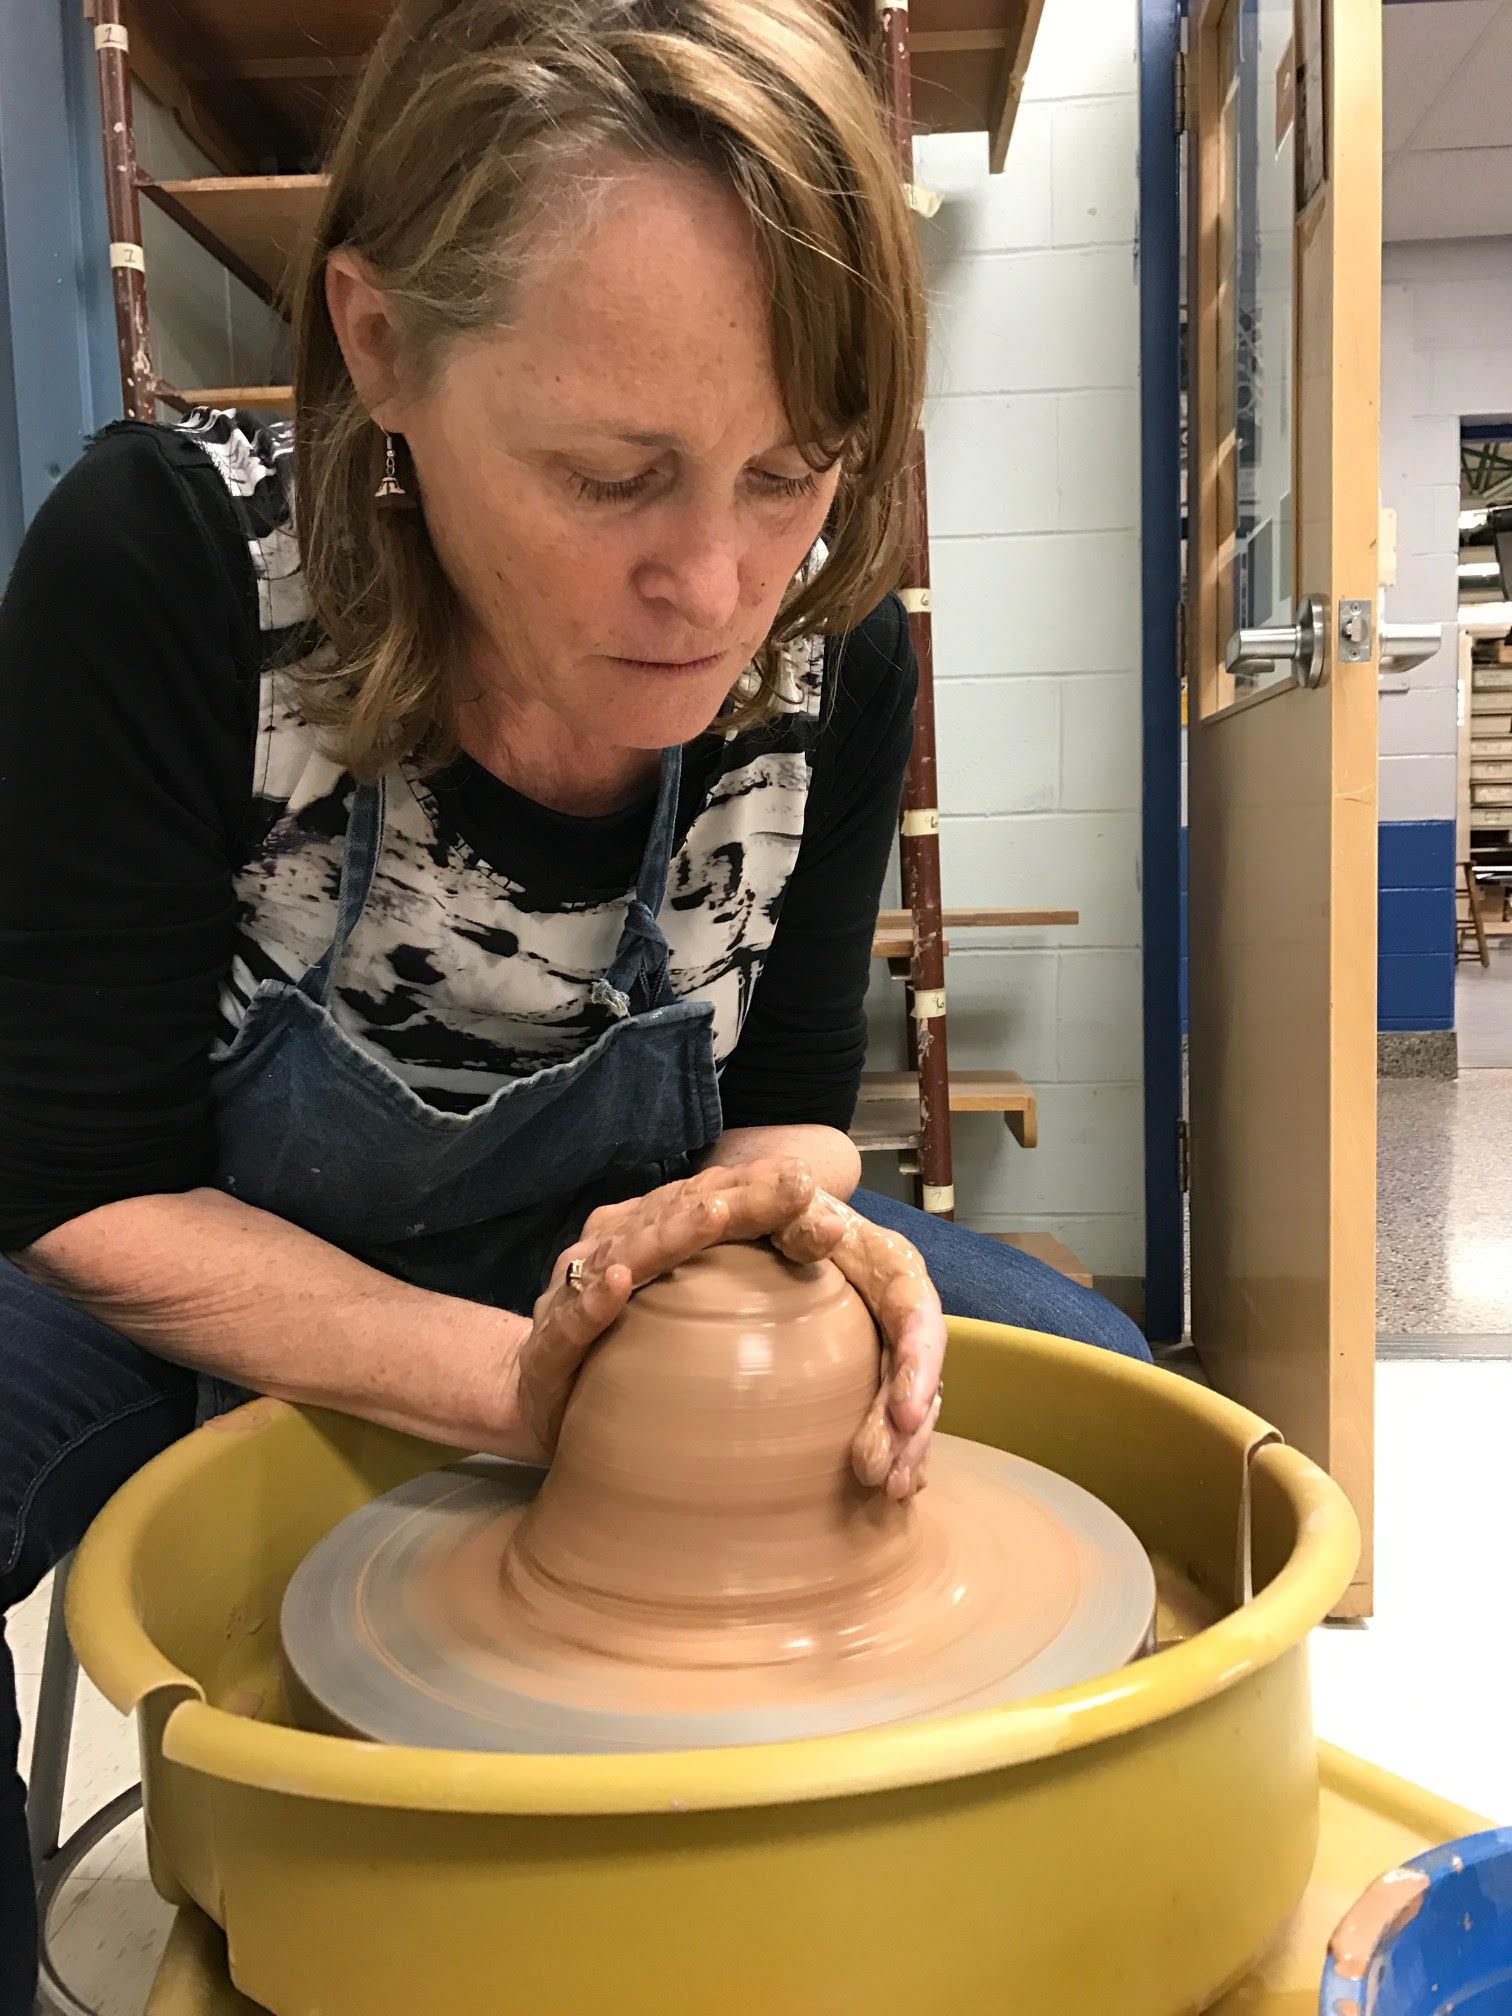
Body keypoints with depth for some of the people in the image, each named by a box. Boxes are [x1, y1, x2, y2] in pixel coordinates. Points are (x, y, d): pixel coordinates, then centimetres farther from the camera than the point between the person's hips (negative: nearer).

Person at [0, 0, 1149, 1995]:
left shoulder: (833, 651, -18)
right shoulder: (167, 569, -28)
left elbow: (791, 1087, -6)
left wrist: (785, 1213, -31)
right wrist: (522, 1382, -33)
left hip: (608, 1239, 4)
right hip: (197, 1281, -2)